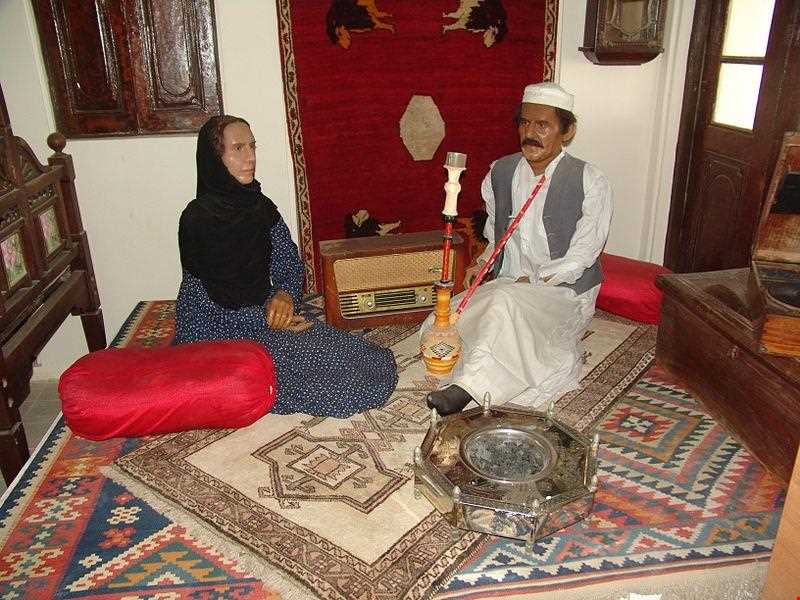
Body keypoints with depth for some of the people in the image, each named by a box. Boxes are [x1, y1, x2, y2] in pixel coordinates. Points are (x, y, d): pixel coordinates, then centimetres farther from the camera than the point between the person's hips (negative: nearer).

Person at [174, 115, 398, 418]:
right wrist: (266, 321, -19)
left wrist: (284, 295, -16)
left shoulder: (261, 206, 1)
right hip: (216, 333, -5)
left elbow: (289, 264, 6)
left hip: (263, 314, 6)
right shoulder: (198, 218, -17)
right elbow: (203, 301, -16)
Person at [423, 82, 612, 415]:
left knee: (505, 302, -37)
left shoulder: (590, 182, -9)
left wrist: (533, 282, -18)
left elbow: (581, 256, -11)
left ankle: (465, 387, -34)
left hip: (563, 291, -5)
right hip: (507, 285, 5)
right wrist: (482, 263, 0)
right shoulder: (500, 172, 6)